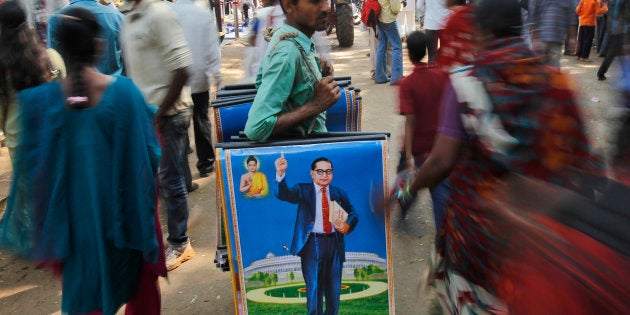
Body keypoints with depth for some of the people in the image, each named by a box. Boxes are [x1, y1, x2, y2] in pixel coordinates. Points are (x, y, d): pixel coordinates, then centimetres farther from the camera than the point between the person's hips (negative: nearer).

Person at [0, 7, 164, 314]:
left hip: (75, 214, 1)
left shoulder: (40, 99, -13)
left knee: (85, 290, 20)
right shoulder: (124, 90, -17)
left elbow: (32, 166, -5)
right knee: (139, 285, 24)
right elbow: (148, 154, -11)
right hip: (125, 210, -1)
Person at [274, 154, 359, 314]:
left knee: (334, 288, 13)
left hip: (334, 243, 4)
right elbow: (283, 194, -17)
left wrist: (347, 225, -11)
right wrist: (281, 173, -35)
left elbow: (353, 214, 12)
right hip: (312, 243, -3)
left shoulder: (339, 193, 10)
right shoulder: (303, 190, 0)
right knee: (314, 286, 2)